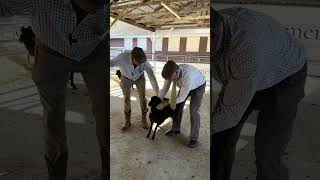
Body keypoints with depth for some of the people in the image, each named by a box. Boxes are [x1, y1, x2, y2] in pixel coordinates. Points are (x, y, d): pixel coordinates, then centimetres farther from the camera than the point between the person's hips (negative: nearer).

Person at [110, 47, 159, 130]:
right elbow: (111, 63, -26)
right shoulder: (122, 58, -38)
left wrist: (157, 94, -35)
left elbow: (152, 77, -33)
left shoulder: (144, 61, -35)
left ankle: (144, 119, 22)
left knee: (143, 97, 0)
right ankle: (127, 121, 24)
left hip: (140, 78, 1)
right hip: (126, 78, 0)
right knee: (127, 99, 5)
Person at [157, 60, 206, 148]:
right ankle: (175, 129, 25)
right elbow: (164, 89, -14)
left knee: (194, 111, -13)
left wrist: (165, 103, -30)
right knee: (178, 107, 4)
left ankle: (194, 138, 1)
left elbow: (181, 98, -36)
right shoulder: (171, 73, -28)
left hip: (198, 86, -6)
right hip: (184, 86, 6)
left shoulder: (188, 76, -47)